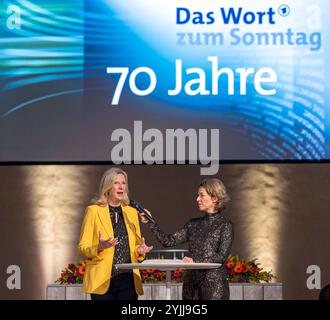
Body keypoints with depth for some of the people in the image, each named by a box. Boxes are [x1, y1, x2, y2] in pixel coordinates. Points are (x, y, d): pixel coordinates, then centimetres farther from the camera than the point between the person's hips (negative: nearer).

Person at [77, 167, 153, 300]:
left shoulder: (131, 212, 16)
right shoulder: (93, 211, 2)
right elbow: (82, 247, 0)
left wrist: (140, 250, -1)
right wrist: (99, 247, -20)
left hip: (128, 280, 4)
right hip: (103, 280, -4)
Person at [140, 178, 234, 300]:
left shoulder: (225, 225, -3)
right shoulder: (193, 224, 13)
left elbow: (221, 256, -12)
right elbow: (169, 241, 6)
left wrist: (196, 261, -22)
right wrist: (150, 222, -2)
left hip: (214, 284, -5)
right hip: (191, 283, 5)